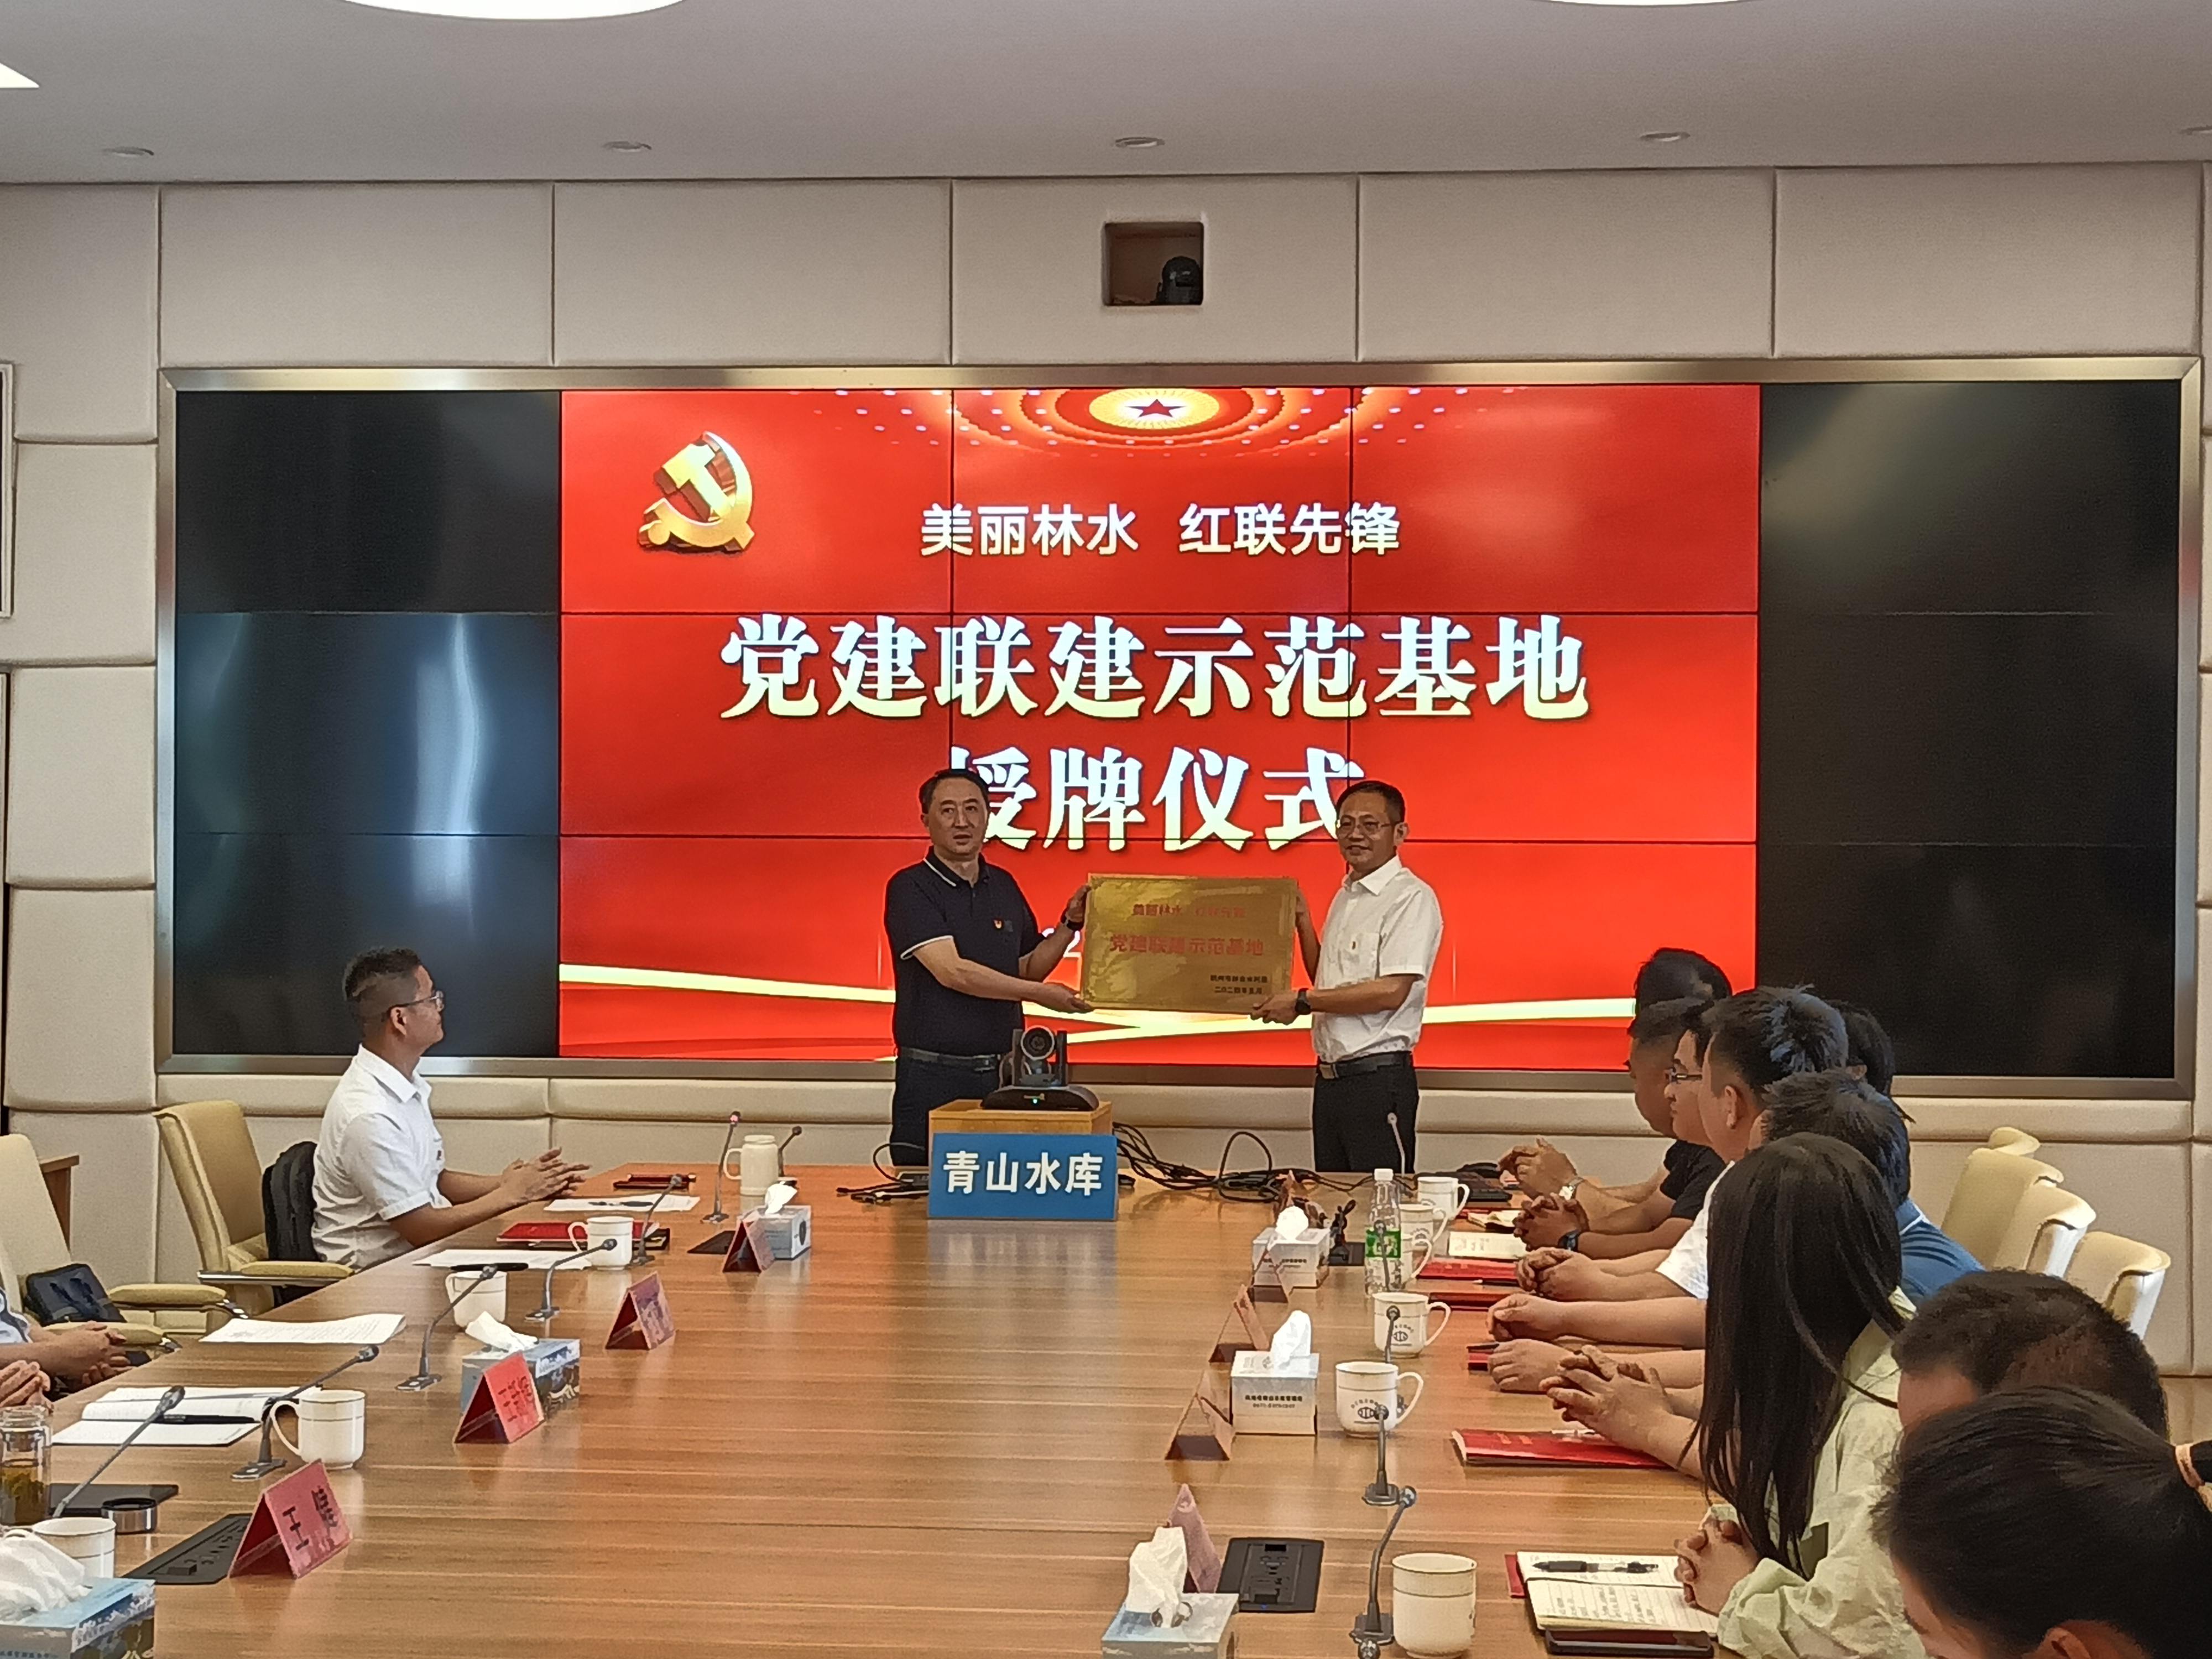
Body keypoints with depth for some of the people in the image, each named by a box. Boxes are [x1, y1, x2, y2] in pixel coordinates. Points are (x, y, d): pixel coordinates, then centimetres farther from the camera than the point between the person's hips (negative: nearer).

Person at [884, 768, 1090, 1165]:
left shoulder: (1004, 885, 12)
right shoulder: (910, 888, -7)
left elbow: (1027, 968, 20)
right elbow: (951, 972, -17)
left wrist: (1069, 924, 5)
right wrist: (1041, 994, -17)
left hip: (1003, 1072, 5)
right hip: (933, 1075, -5)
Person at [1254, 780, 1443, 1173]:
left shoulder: (1411, 897, -11)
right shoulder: (1346, 896, 17)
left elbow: (1391, 991, -21)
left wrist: (1302, 1002, -14)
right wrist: (1302, 919, 14)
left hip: (1378, 1077, -9)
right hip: (1329, 1077, 9)